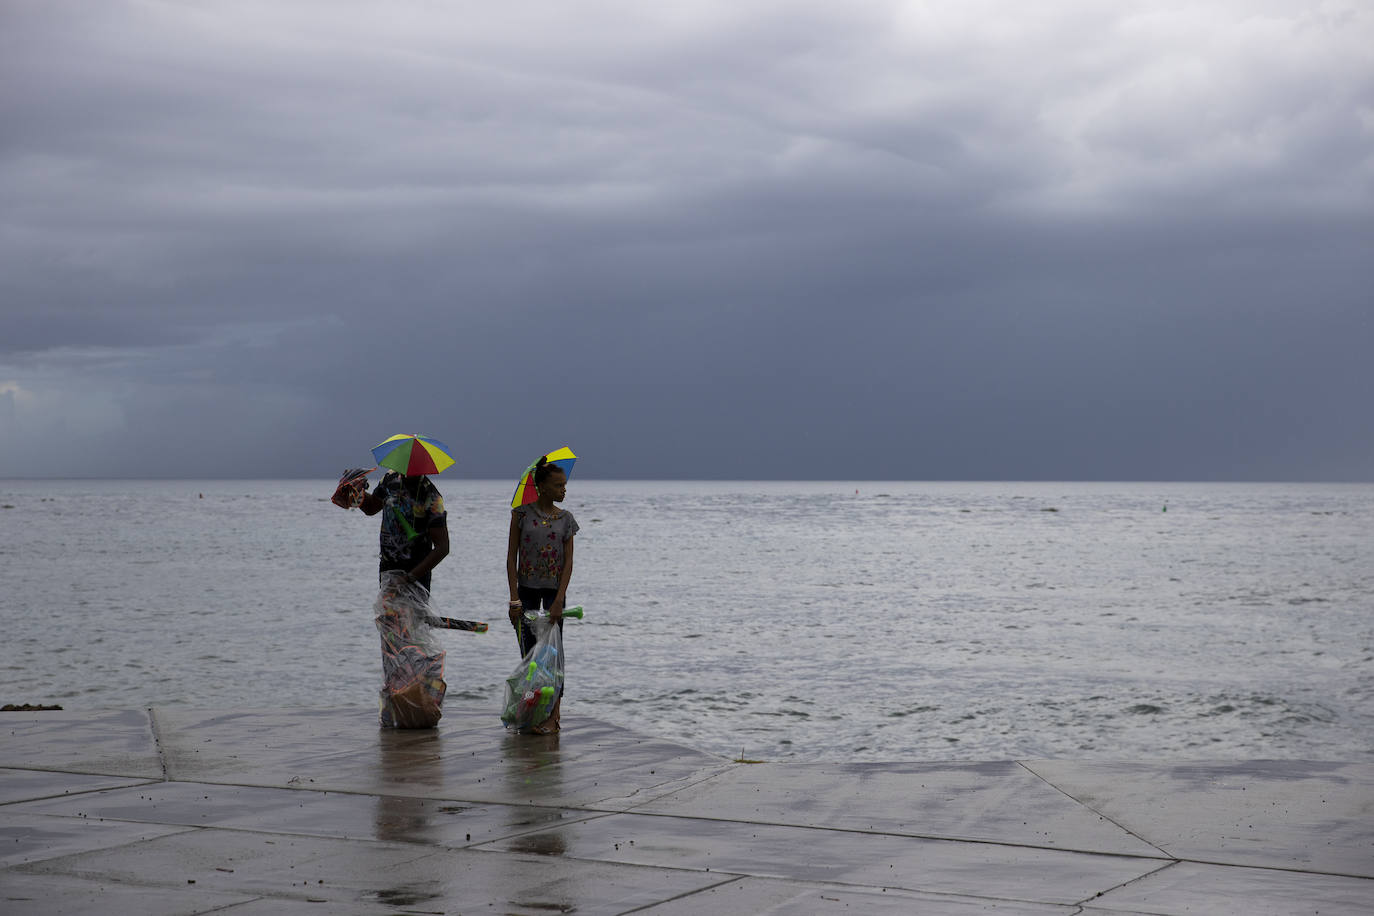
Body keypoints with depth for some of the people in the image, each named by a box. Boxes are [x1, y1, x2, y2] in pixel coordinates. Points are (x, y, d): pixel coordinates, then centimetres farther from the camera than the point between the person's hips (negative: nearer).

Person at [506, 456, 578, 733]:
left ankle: (553, 715, -5)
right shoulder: (522, 513, -2)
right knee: (528, 654, 4)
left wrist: (559, 600, -14)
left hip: (554, 589, 0)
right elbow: (511, 556, -3)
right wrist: (514, 599, -9)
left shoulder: (565, 519, 2)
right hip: (526, 588, 0)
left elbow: (568, 562, -2)